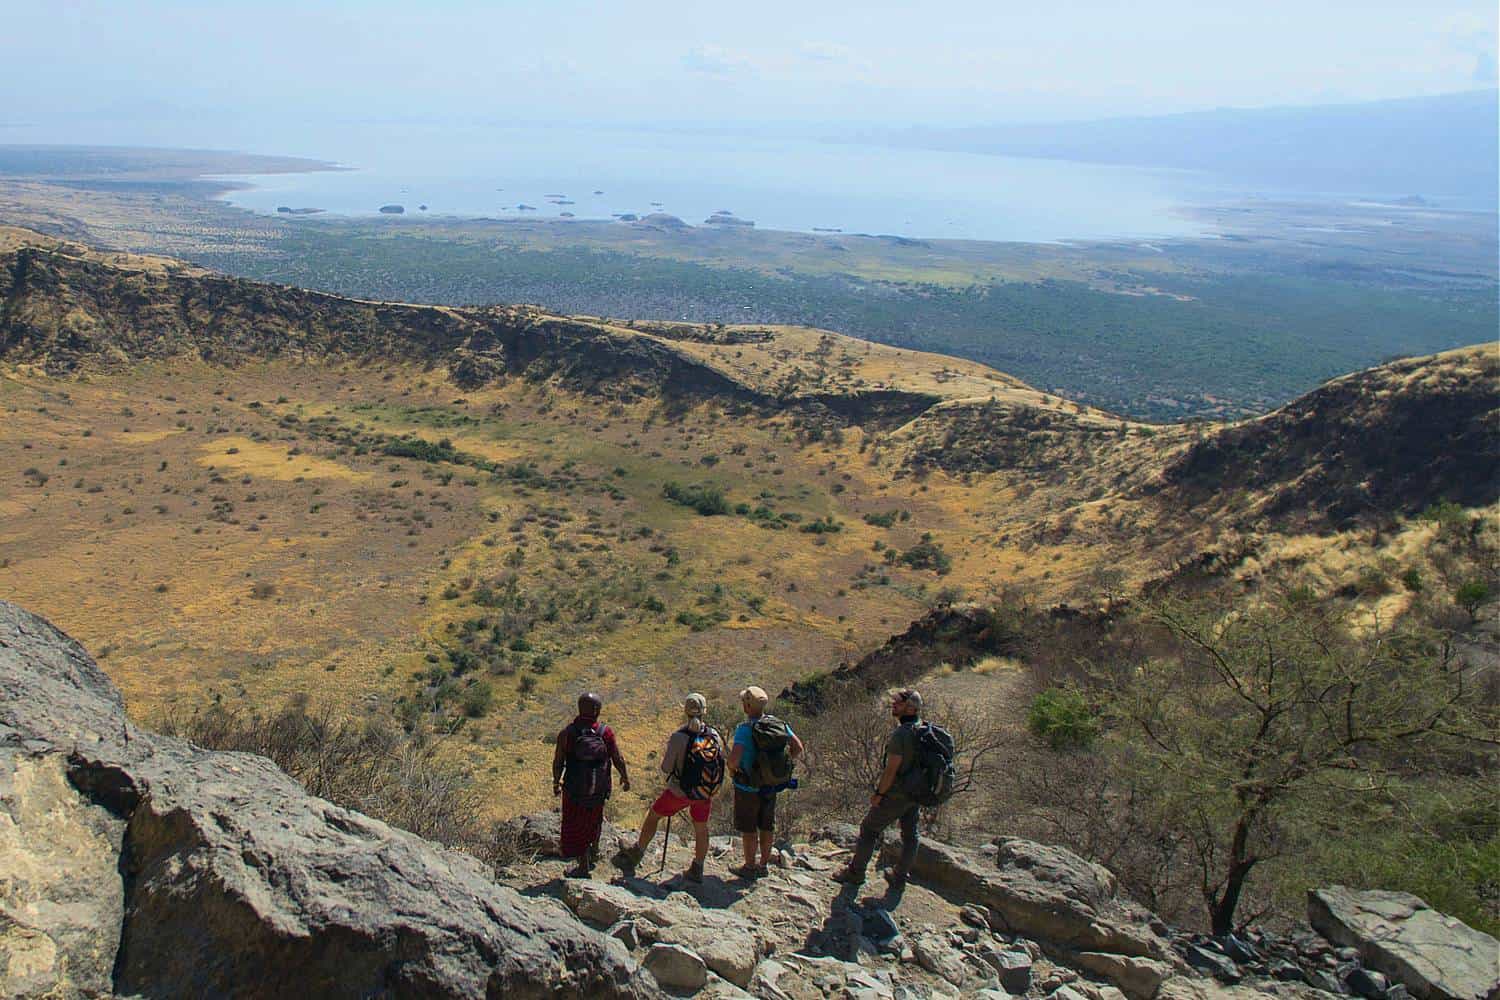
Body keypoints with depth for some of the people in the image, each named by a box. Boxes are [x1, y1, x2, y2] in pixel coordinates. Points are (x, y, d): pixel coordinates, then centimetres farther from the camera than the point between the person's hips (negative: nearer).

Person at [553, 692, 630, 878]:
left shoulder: (567, 733, -14)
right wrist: (625, 777, 13)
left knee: (576, 827, 13)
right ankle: (593, 853, 43)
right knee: (594, 820, 28)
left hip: (574, 789, -2)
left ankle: (583, 867, 21)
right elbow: (618, 759, -4)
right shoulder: (606, 732, -12)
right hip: (599, 790, 2)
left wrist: (556, 782, 10)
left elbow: (558, 762, -7)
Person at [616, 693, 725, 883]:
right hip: (707, 793, 3)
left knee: (652, 816, 17)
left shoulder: (678, 737, -19)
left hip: (680, 791, -3)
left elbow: (666, 768, -16)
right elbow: (721, 761, 1)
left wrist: (664, 756, 4)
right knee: (701, 828, 21)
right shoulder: (714, 735, -8)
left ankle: (635, 855, 25)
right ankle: (696, 871, 31)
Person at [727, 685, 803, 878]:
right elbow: (798, 749, -1)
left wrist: (732, 768, -11)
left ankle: (750, 867, 22)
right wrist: (780, 763, 8)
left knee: (748, 828, 11)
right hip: (772, 785, 5)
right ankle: (764, 864, 32)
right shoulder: (780, 724, -7)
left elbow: (734, 759, -33)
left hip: (749, 787, -5)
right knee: (767, 826, 19)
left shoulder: (745, 729, -24)